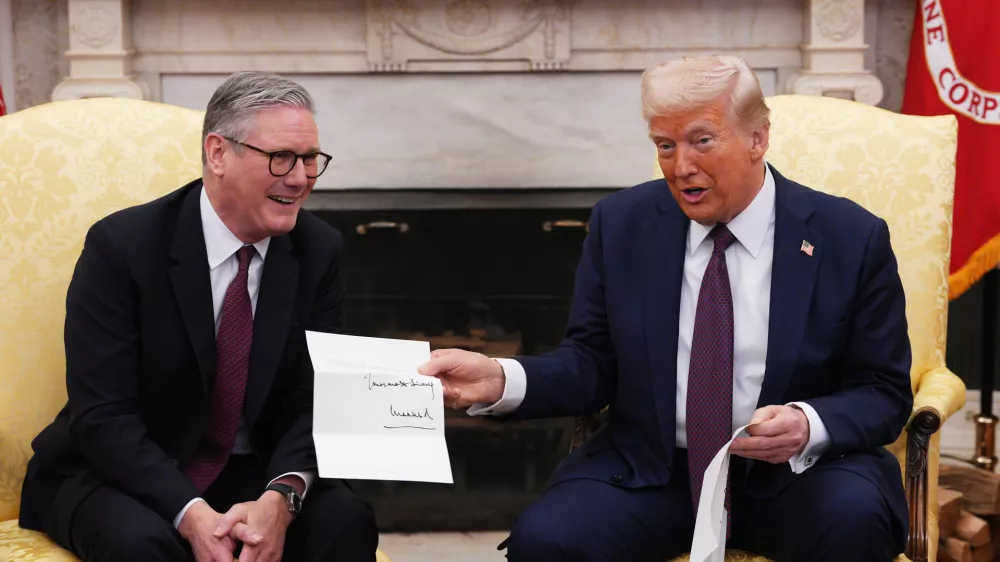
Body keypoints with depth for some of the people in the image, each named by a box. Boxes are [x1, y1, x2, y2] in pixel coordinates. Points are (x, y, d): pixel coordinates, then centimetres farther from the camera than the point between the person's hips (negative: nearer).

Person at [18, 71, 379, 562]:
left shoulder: (319, 250, -4)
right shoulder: (121, 245, -16)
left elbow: (314, 400, -6)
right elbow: (102, 417, -19)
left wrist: (282, 496, -27)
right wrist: (191, 515, -32)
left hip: (249, 475, 3)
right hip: (118, 475, -3)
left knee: (346, 521, -24)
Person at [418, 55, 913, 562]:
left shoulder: (850, 239, -4)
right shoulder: (621, 225, 2)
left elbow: (885, 392, -1)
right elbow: (593, 364, 4)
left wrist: (810, 425, -23)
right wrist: (500, 380, -16)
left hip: (796, 474, 0)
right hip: (648, 470, 1)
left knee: (854, 518, -33)